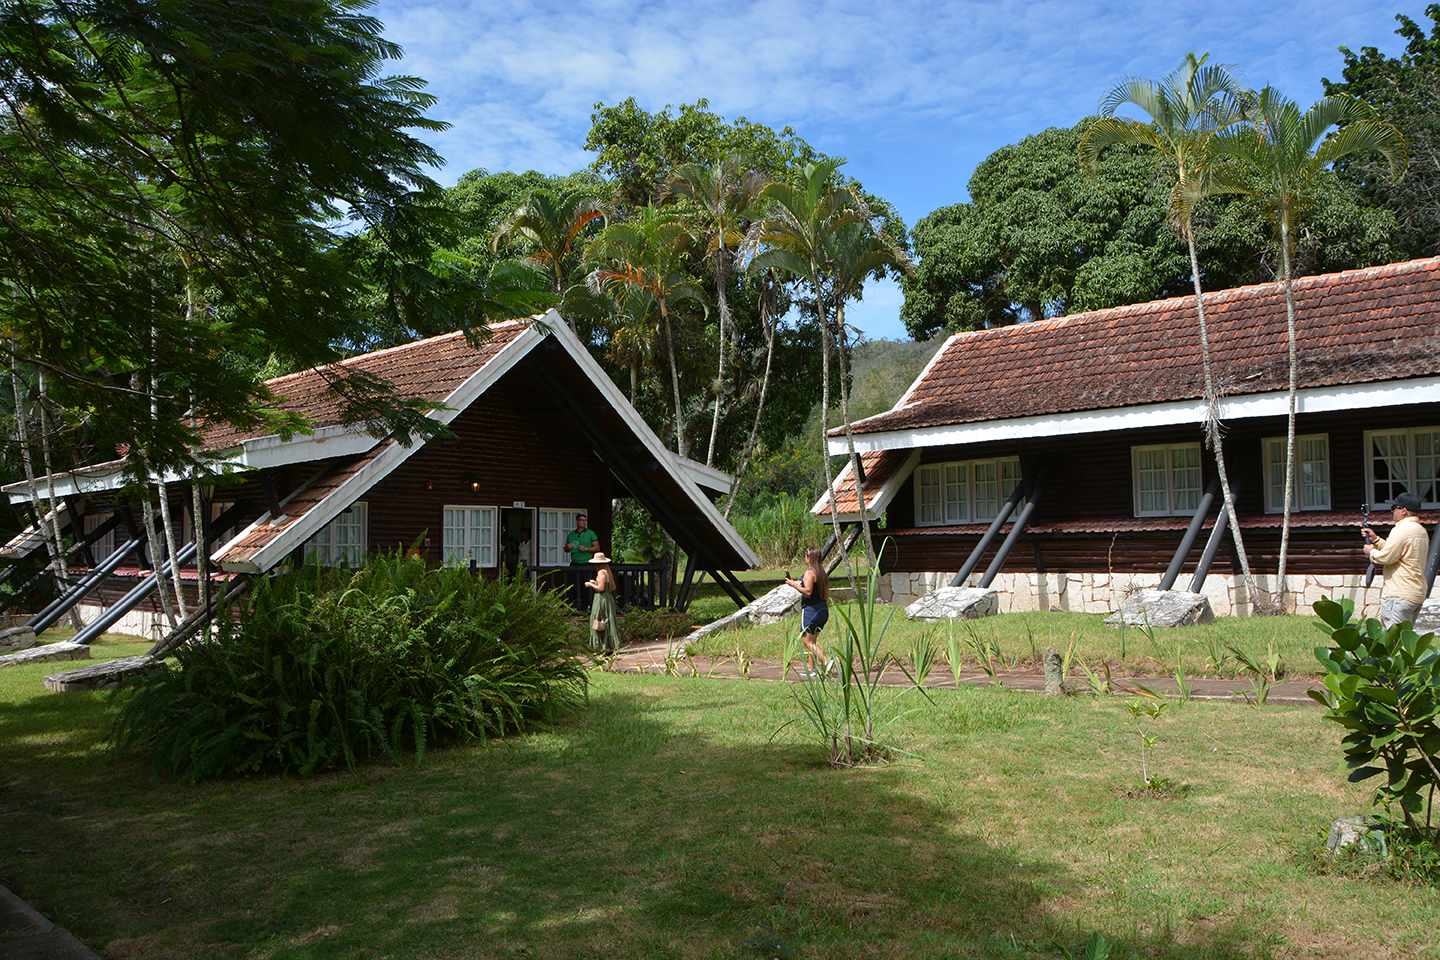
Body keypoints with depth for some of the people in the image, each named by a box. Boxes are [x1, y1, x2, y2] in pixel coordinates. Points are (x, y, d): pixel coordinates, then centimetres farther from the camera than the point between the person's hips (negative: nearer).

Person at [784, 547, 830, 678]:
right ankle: (810, 669, 13)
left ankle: (826, 661, -20)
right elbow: (826, 595, 15)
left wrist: (794, 584, -14)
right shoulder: (823, 573, 12)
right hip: (823, 609, 8)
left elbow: (808, 592, -24)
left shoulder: (809, 573, -13)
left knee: (806, 640, -5)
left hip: (811, 609, -8)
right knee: (812, 641, 14)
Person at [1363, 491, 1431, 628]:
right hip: (1418, 594, 11)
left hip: (1400, 596, -11)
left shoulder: (1401, 530, -16)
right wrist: (1376, 539, 22)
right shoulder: (1421, 530, 17)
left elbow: (1386, 557, -18)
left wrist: (1371, 552, 1)